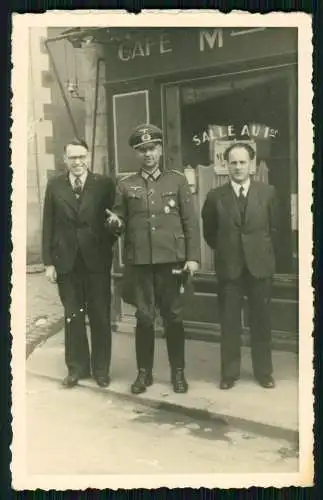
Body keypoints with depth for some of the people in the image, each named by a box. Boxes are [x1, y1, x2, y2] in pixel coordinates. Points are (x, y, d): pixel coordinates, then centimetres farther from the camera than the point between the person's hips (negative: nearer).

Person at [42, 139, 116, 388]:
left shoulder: (104, 184, 0)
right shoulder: (55, 186, 5)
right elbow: (48, 225, 4)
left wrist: (108, 243, -11)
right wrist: (49, 261, -1)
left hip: (97, 260, -1)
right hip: (67, 262, 1)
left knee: (101, 317, 7)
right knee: (72, 317, 9)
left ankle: (101, 369, 21)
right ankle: (77, 367, 23)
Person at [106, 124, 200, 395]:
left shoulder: (177, 180, 5)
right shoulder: (126, 185, 8)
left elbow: (190, 221, 3)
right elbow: (121, 223, 12)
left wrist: (193, 257, -4)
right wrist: (116, 223, -13)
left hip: (172, 259, -1)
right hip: (139, 261, 1)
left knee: (173, 316, 7)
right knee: (144, 317, 6)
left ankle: (178, 371, 20)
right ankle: (144, 372, 19)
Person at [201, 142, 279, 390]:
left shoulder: (268, 192, 0)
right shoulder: (216, 196, -1)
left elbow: (274, 228, 9)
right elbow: (209, 232, 10)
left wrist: (262, 253, 10)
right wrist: (225, 251, 10)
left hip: (260, 265, 0)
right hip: (229, 267, 0)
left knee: (261, 321, 8)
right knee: (229, 322, 6)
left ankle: (264, 371, 22)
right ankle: (229, 372, 18)